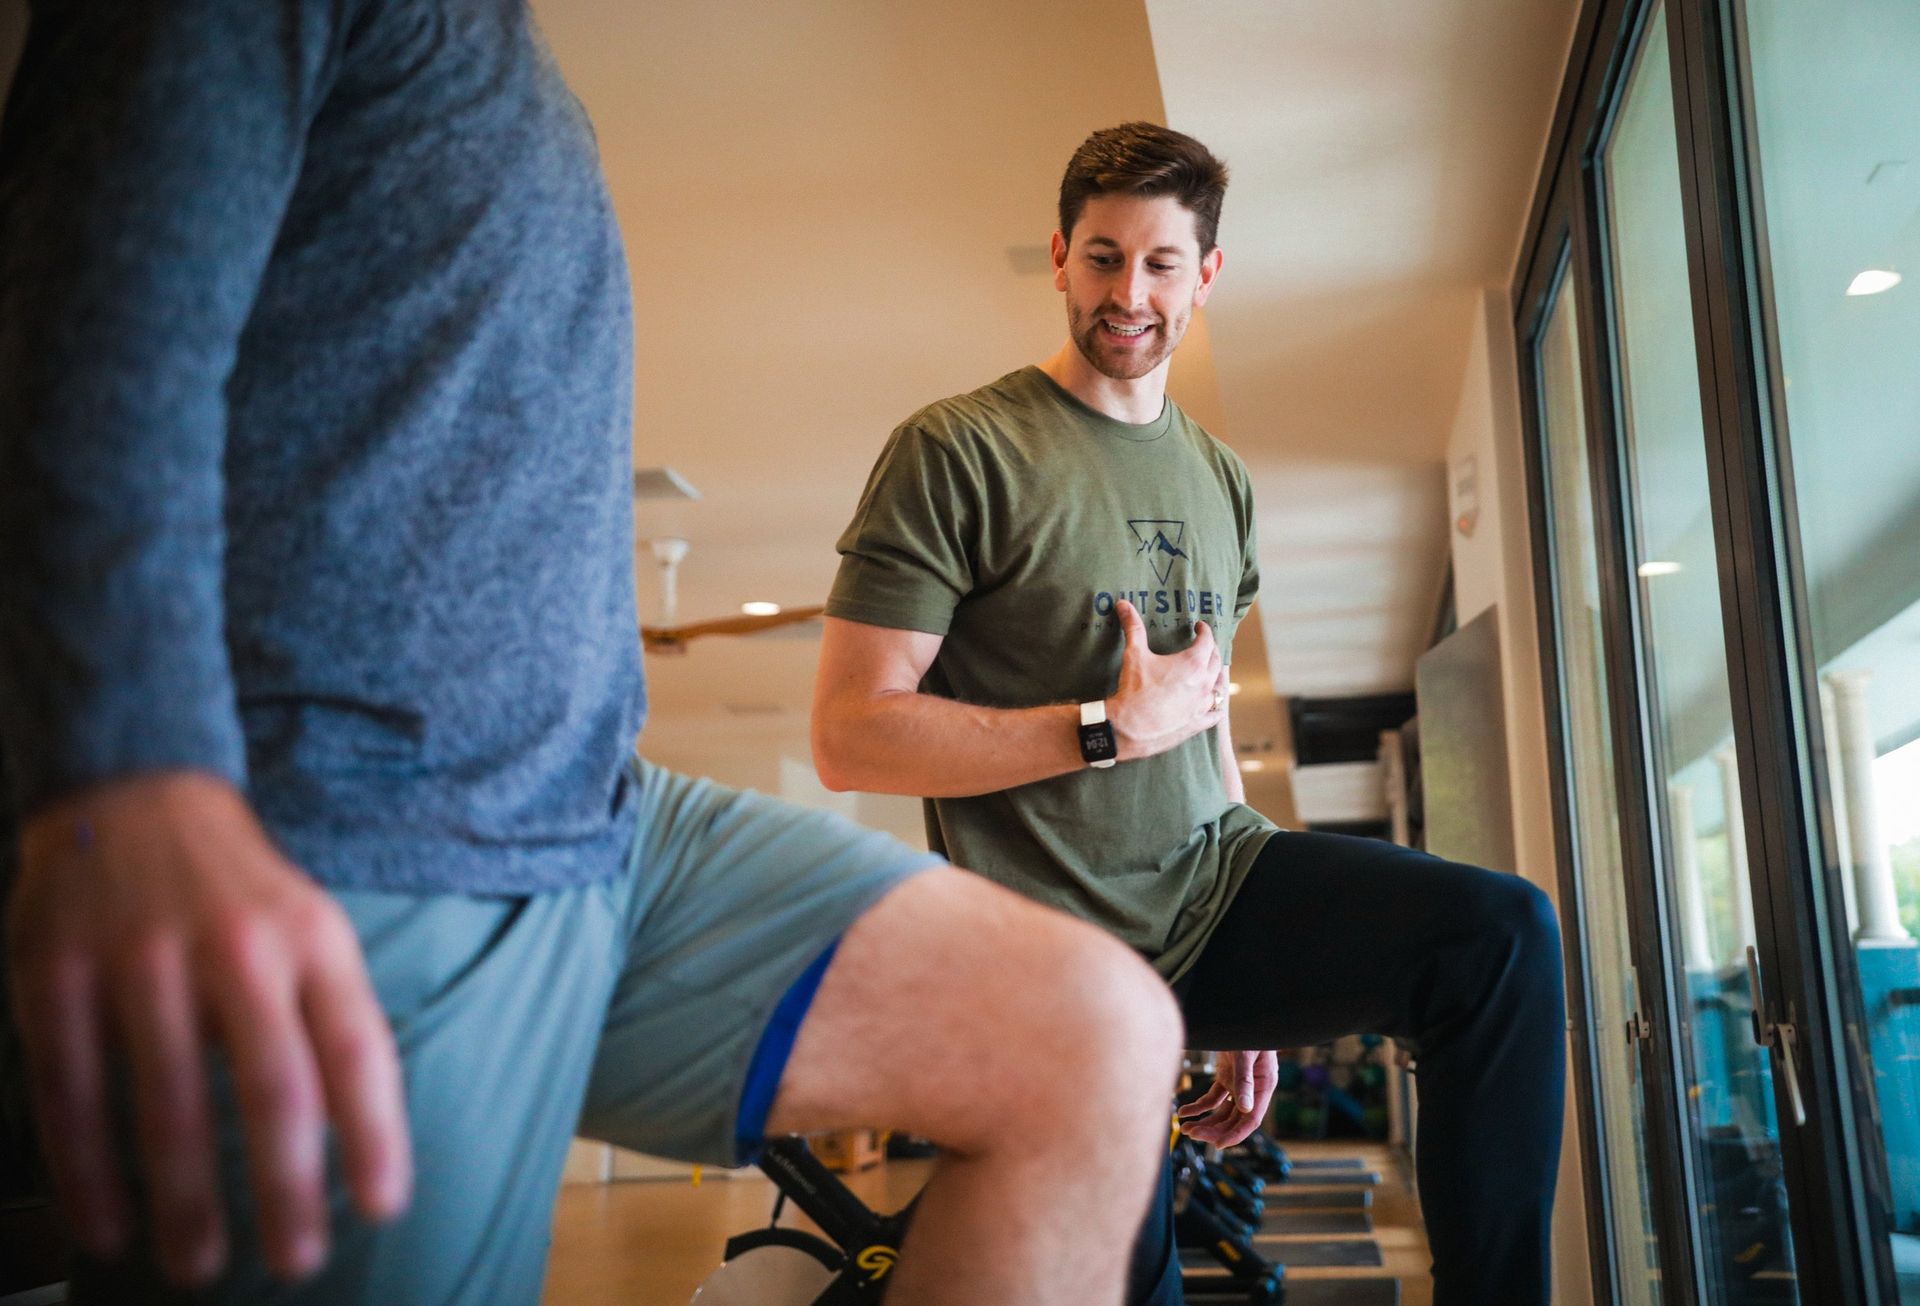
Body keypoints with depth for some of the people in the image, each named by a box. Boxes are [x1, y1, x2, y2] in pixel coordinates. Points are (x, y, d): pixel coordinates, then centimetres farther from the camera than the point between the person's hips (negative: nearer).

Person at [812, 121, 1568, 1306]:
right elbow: (851, 735, -14)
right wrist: (1110, 727, -15)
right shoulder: (960, 451, -7)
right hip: (1063, 944, -5)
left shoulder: (1223, 480, 14)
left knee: (1504, 931, -18)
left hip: (1214, 883, 5)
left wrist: (1256, 995, 19)